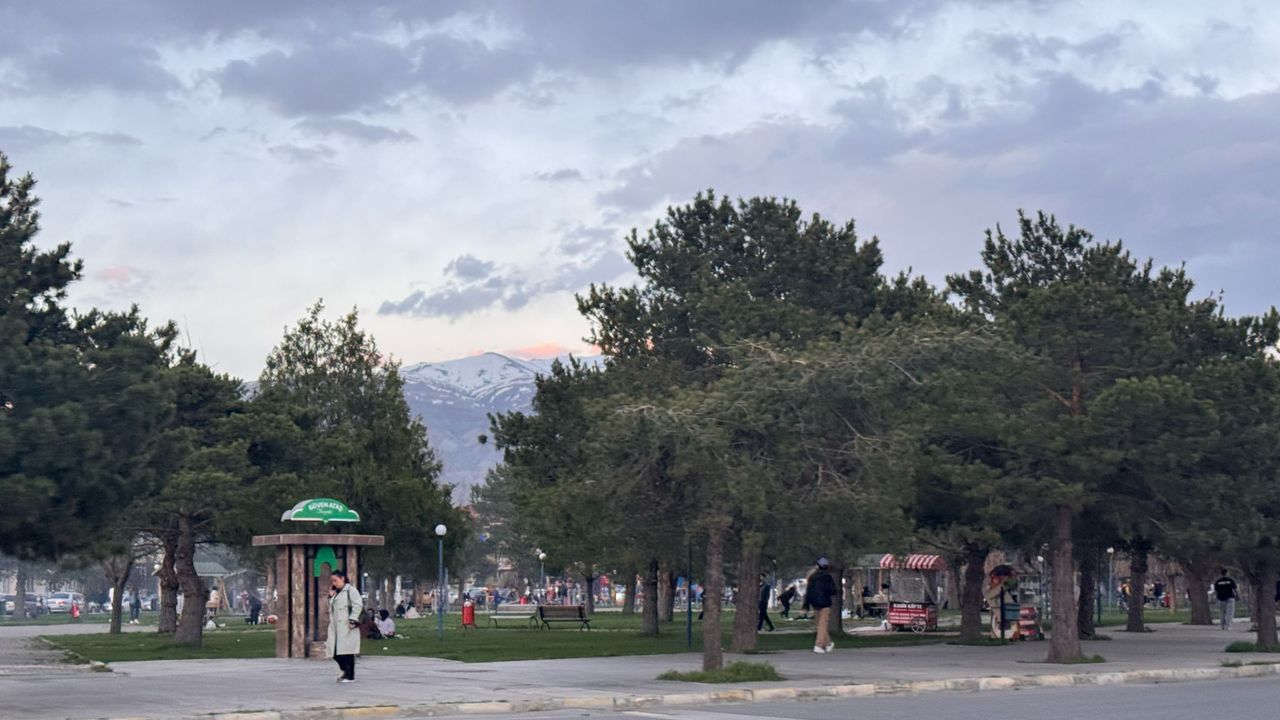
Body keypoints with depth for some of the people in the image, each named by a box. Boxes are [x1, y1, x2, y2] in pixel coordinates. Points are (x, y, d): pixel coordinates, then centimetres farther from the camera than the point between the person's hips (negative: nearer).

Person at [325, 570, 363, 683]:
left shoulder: (350, 590, -4)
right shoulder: (336, 592, 21)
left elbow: (358, 605, -13)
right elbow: (331, 608, 26)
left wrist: (352, 619, -20)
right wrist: (331, 597, 12)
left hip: (347, 627, -8)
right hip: (335, 627, 8)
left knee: (347, 651, -5)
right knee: (335, 652, 3)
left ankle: (350, 676, 2)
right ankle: (346, 670, 20)